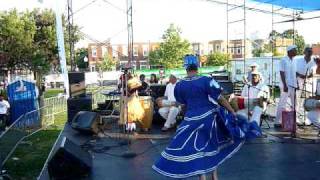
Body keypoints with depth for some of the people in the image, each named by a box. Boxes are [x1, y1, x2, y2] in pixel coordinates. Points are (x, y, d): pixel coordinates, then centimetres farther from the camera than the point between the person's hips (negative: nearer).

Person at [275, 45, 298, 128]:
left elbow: (294, 73, 17)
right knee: (282, 104, -6)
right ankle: (278, 122, -1)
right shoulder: (284, 60, -8)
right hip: (286, 85, -7)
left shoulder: (293, 60, 13)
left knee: (294, 104, 11)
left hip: (293, 85, 8)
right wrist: (285, 85, -19)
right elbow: (282, 73, -13)